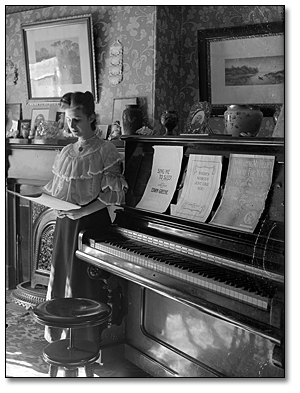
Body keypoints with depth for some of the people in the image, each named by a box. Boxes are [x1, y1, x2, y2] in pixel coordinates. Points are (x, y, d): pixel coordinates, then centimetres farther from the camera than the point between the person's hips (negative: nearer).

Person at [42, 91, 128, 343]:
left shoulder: (105, 151, -7)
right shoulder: (67, 152, 12)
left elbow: (114, 195, -12)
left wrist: (83, 211, -19)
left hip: (91, 222, -6)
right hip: (65, 222, 6)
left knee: (85, 282, 0)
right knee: (61, 277, 10)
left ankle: (87, 341, 15)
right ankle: (61, 336, 24)